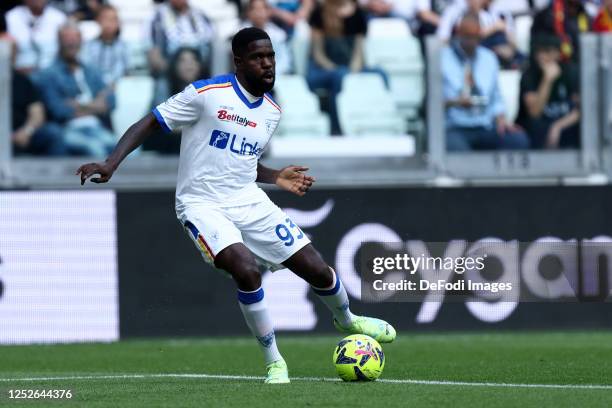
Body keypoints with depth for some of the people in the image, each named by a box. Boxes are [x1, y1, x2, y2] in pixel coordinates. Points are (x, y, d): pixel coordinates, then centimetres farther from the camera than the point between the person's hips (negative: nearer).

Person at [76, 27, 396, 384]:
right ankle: (274, 361, -11)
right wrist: (110, 165, -20)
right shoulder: (206, 94, -12)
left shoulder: (272, 112, 8)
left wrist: (277, 178, 7)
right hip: (203, 205, -5)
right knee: (247, 270, -30)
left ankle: (347, 321, 37)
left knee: (317, 270, 2)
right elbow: (148, 125, -9)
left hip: (249, 201, 6)